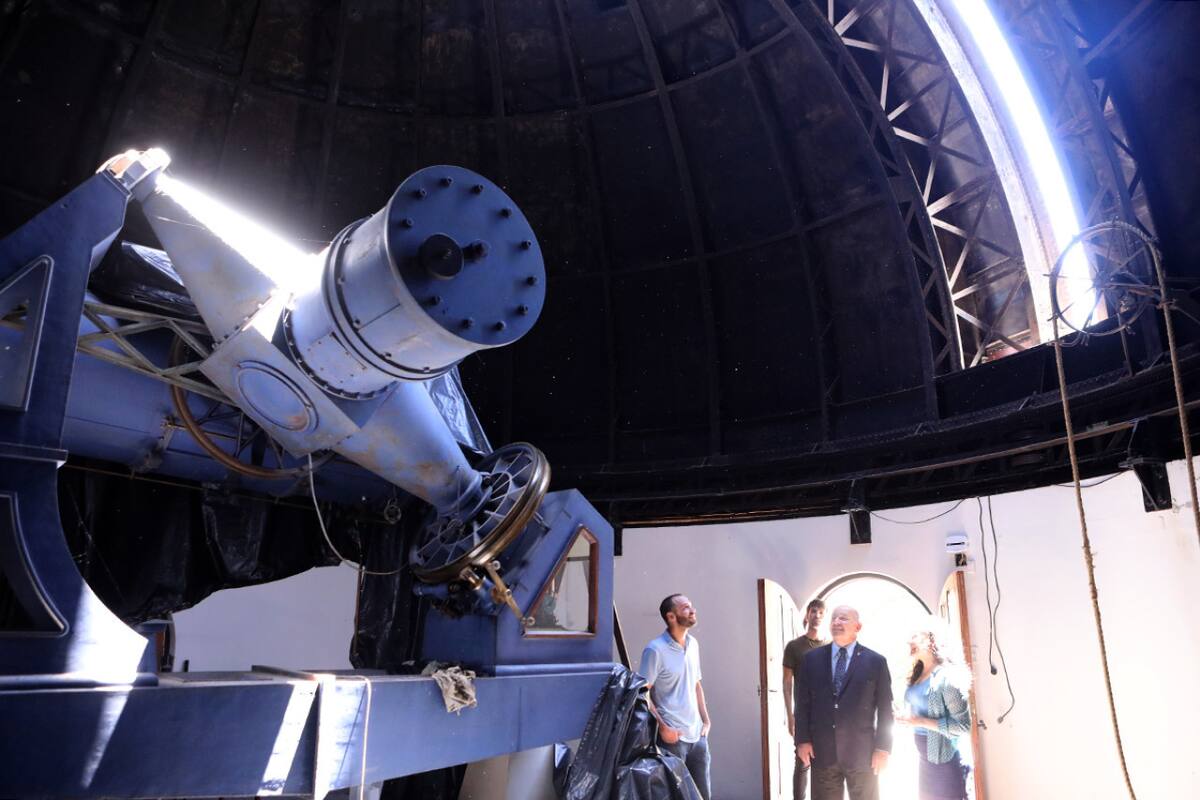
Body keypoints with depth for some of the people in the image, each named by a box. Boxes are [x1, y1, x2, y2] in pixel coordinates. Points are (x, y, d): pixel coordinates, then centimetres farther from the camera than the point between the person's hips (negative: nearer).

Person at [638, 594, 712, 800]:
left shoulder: (693, 644, 8)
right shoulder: (655, 649, -14)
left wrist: (706, 720, 9)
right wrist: (662, 727, -16)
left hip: (697, 735, 7)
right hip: (672, 737, -6)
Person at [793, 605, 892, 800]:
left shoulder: (876, 661, 0)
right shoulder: (811, 659, 4)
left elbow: (885, 709, -1)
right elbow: (802, 703, 5)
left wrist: (883, 748, -5)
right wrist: (802, 740, -1)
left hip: (862, 752, -1)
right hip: (821, 751, 1)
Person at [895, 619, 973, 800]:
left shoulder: (947, 676, -17)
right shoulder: (916, 676, 9)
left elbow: (963, 725, -19)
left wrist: (921, 722, -21)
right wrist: (905, 718, 0)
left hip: (944, 760, -8)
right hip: (924, 759, 8)